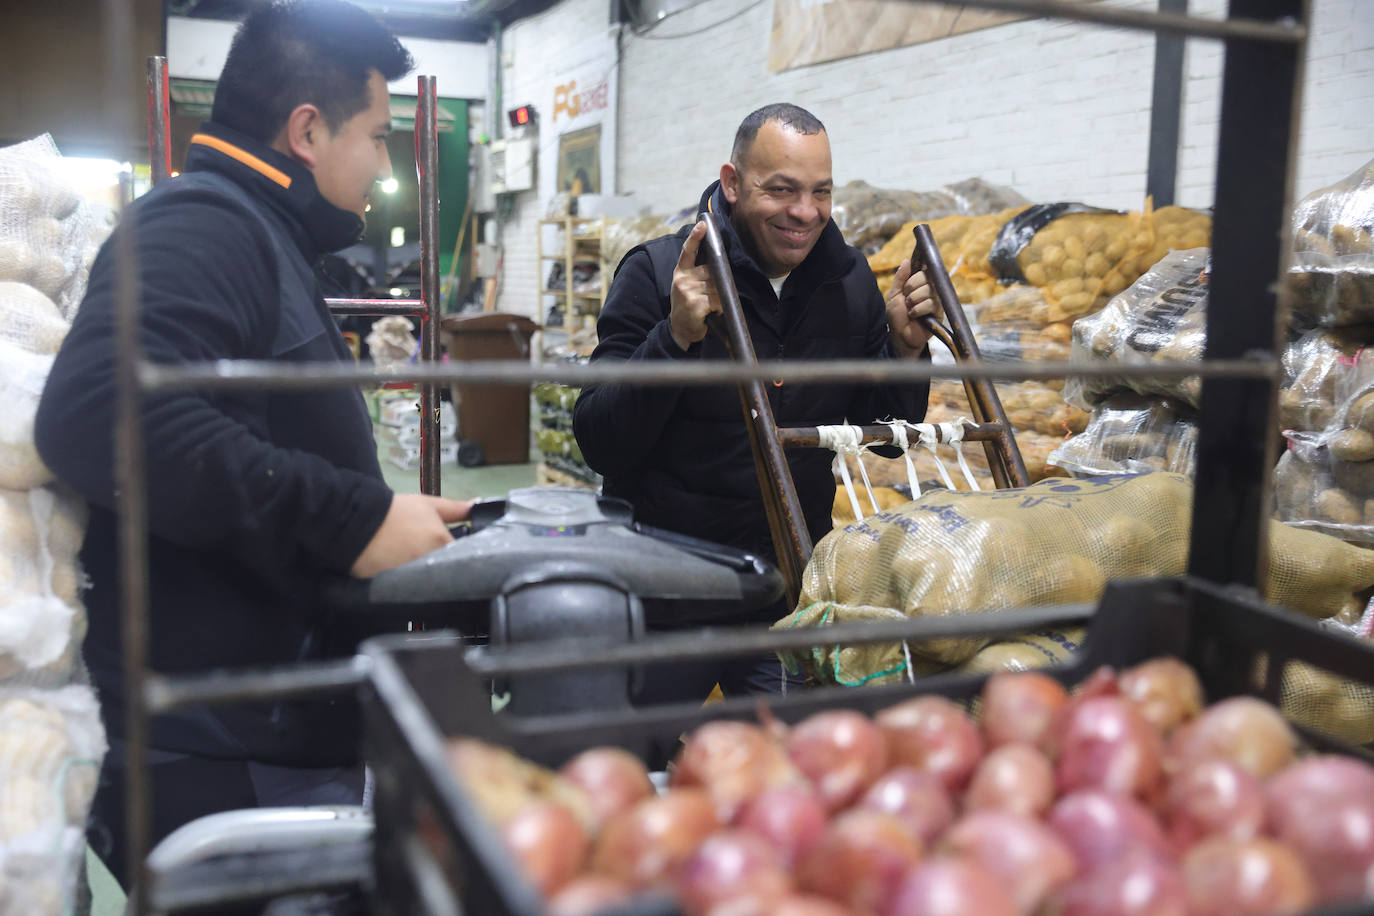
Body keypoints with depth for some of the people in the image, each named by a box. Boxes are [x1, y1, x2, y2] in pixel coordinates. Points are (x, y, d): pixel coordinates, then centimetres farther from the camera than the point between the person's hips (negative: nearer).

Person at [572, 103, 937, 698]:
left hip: (794, 578, 4)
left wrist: (905, 346, -8)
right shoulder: (657, 272, -12)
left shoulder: (850, 280, 1)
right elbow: (600, 447, -17)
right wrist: (676, 336, -29)